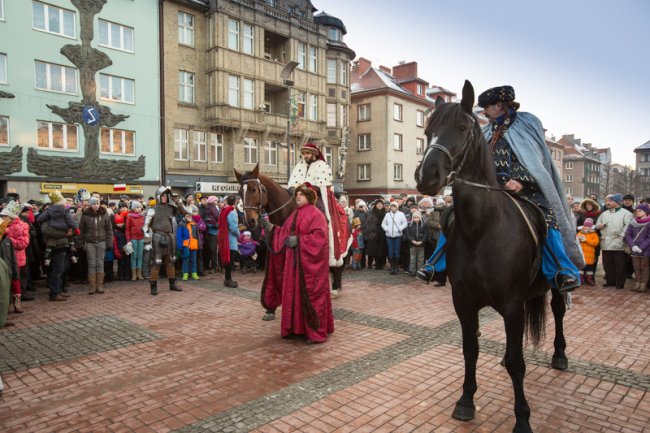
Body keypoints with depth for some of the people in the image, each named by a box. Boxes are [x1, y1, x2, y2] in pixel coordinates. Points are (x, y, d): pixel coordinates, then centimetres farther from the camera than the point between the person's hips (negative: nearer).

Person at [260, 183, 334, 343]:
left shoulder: (316, 214, -10)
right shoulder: (294, 215, 14)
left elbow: (319, 237, -21)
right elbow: (284, 234, 12)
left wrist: (298, 240, -23)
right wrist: (271, 228, 1)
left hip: (310, 262, -8)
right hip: (294, 262, 8)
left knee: (311, 294, -3)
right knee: (294, 293, 11)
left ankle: (316, 333, 6)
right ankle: (297, 327, 24)